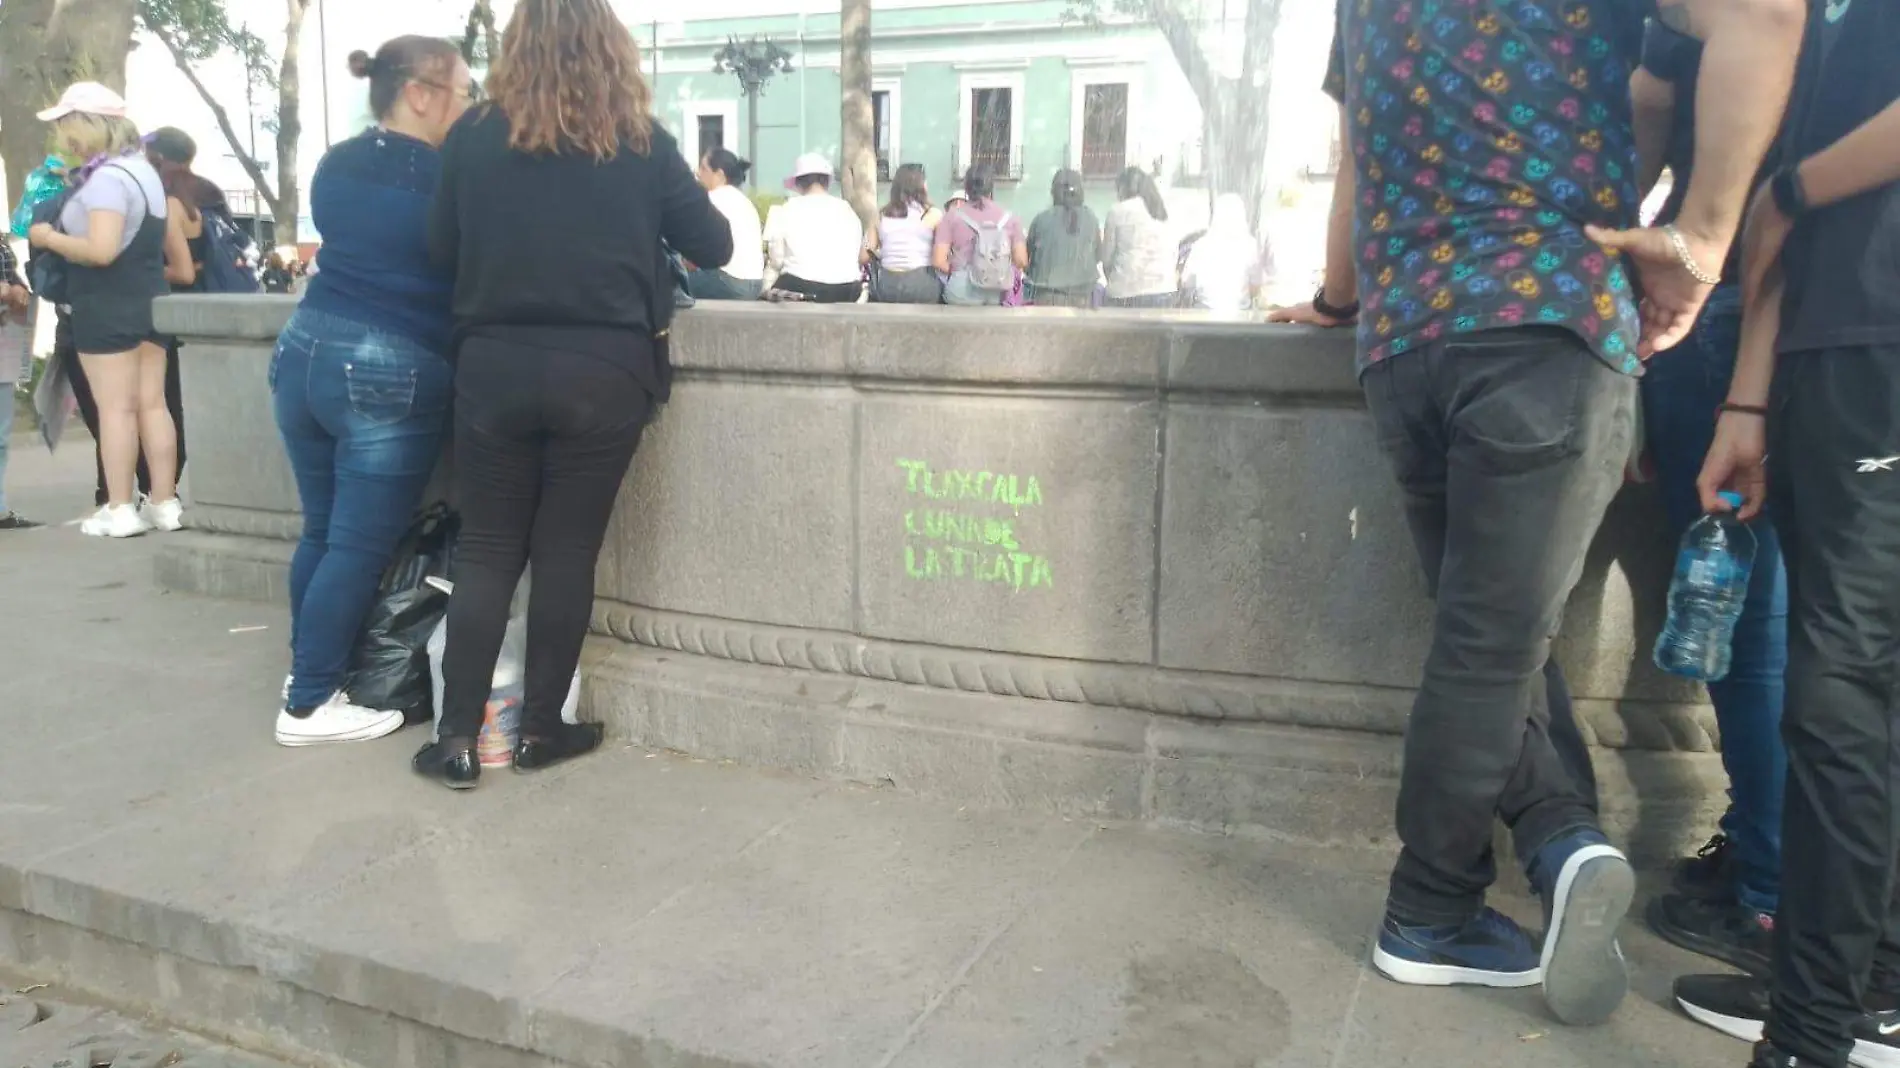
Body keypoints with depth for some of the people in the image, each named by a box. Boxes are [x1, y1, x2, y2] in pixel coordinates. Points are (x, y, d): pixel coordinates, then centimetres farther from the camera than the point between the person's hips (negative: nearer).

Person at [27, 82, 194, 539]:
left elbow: (101, 250, -25)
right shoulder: (143, 170, 14)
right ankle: (165, 503, 10)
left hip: (108, 309, -9)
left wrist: (48, 238, -11)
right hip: (148, 302, 9)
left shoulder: (105, 178, -17)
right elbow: (169, 228, 24)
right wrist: (177, 272, 34)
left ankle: (120, 511, -2)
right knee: (152, 404, 8)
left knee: (115, 409, -5)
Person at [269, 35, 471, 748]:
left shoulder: (334, 167, 11)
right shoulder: (446, 177, -9)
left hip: (305, 349, 7)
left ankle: (306, 669, 31)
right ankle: (310, 705, 10)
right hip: (389, 371, -7)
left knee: (321, 529, 18)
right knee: (361, 545, 2)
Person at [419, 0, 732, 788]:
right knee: (567, 551, 8)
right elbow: (714, 247, 5)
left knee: (486, 546, 10)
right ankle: (540, 730, 18)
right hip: (603, 372, -1)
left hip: (494, 365, 1)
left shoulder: (473, 138, 1)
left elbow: (441, 249, 10)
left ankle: (458, 738, 11)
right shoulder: (643, 146, -1)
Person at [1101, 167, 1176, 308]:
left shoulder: (1118, 211, 2)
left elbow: (1106, 257, 6)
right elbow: (1174, 255, 15)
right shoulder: (1164, 211, 14)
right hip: (1164, 292, 4)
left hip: (1127, 293, -4)